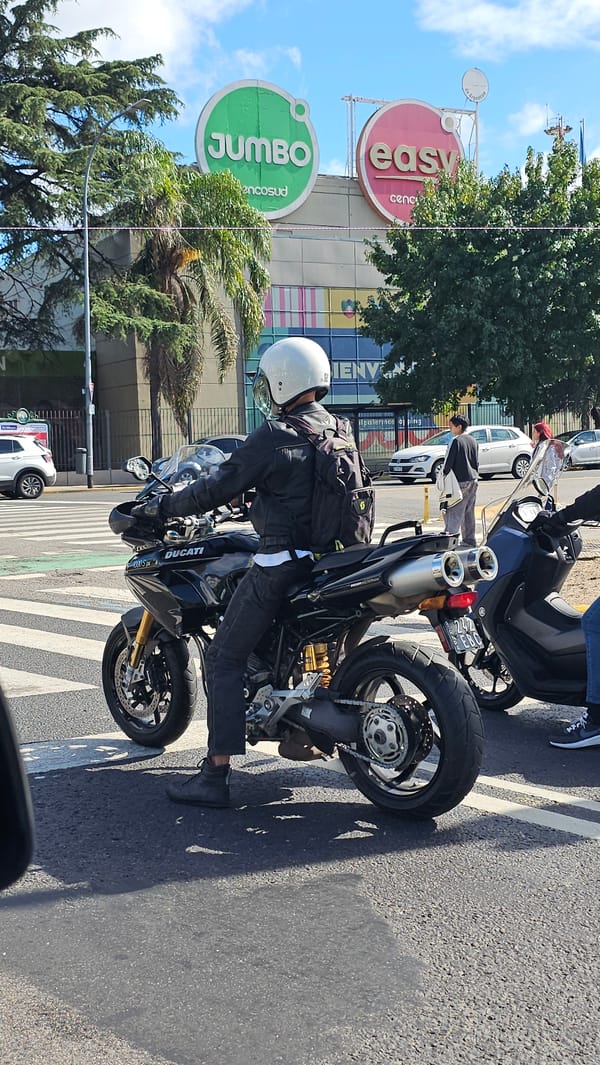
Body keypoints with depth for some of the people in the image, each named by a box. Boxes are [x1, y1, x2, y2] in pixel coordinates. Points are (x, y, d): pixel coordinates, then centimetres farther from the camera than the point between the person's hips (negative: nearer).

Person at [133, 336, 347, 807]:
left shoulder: (274, 436, -14)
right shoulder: (340, 431, 9)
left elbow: (219, 488, -11)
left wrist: (161, 507, 2)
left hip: (282, 564, -8)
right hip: (334, 556, 9)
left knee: (224, 660, -2)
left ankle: (215, 774, -7)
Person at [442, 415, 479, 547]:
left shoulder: (456, 441, -12)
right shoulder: (473, 441, 11)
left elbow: (449, 462, -13)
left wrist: (444, 477, -5)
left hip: (461, 481, -8)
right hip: (473, 480, 8)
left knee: (454, 512, -9)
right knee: (469, 512, 12)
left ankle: (450, 536, -16)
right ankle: (470, 540, 15)